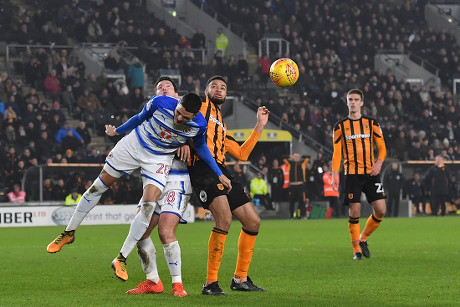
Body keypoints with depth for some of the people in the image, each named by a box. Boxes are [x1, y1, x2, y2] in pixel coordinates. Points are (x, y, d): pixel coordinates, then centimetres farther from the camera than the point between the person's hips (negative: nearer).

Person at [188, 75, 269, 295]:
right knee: (224, 217, -28)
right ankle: (210, 283, -22)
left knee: (253, 221, 8)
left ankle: (240, 279, 21)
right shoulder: (202, 106, 12)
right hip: (203, 168, -9)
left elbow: (242, 154, 28)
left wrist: (259, 126, 29)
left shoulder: (222, 127, 33)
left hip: (221, 172, 9)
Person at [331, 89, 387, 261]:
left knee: (381, 210, -6)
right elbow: (337, 152, 6)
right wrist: (335, 173, -4)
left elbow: (382, 147, 10)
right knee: (354, 212, -8)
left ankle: (363, 239, 17)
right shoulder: (340, 126, 6)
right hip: (351, 174, -2)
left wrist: (379, 163, -9)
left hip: (371, 173, 2)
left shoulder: (372, 123, 9)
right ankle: (356, 250, 5)